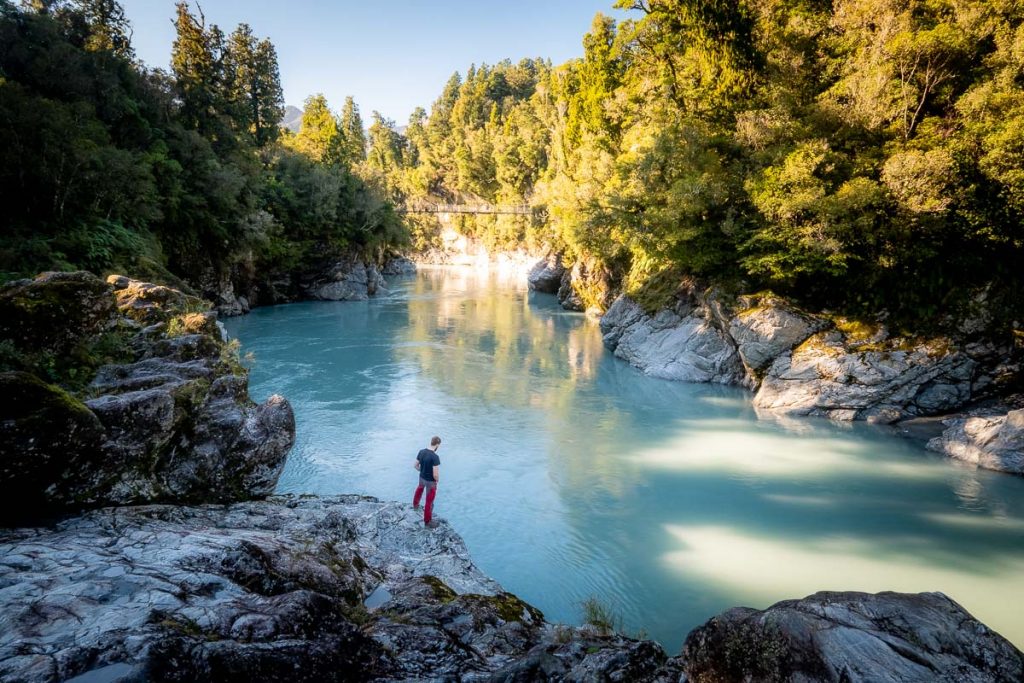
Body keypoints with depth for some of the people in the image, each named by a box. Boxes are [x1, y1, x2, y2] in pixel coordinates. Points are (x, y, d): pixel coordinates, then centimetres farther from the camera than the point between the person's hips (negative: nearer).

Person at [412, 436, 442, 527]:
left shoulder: (421, 452, -10)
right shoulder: (435, 457, -31)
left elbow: (415, 465, 2)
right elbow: (435, 474, -30)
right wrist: (437, 481, -9)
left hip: (422, 478, 7)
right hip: (430, 482, -7)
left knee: (420, 488, 38)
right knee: (429, 502, 9)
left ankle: (415, 504, 63)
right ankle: (427, 521, 24)